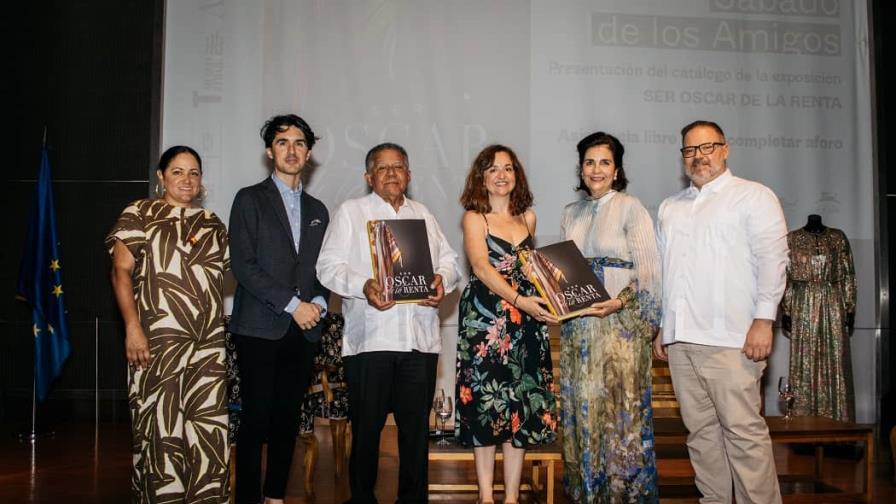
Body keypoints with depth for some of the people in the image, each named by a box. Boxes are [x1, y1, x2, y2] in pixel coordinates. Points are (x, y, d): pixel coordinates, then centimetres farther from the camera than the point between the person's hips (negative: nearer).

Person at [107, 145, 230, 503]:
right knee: (160, 428, 0)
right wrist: (132, 327, -12)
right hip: (159, 341, -4)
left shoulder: (211, 223, 17)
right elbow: (121, 272, -3)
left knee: (210, 430, 1)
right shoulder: (139, 214, 4)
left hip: (210, 344, 4)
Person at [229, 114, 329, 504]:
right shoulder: (250, 199, 1)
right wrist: (293, 304, -13)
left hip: (303, 330, 5)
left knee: (288, 419, 8)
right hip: (259, 327, -4)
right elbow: (243, 265, -8)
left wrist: (319, 303, -3)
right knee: (256, 419, -4)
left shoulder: (317, 210, 16)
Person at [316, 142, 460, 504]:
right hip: (369, 338, -3)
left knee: (417, 426, 7)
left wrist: (442, 279, -5)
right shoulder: (350, 212, 7)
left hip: (420, 338, 4)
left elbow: (449, 259, 18)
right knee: (366, 426, 2)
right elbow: (329, 266, -1)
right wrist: (362, 286, -18)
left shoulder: (423, 215, 21)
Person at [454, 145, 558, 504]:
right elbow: (481, 268, -13)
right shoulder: (474, 218, -1)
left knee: (523, 401, 3)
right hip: (484, 317, -4)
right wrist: (519, 299, -25)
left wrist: (531, 302, 7)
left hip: (526, 317, 4)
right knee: (485, 399, -1)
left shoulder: (527, 216, 13)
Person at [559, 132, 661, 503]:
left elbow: (648, 270, -9)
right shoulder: (571, 213, 14)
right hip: (577, 325, 5)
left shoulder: (630, 208, -3)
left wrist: (620, 302, -22)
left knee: (621, 412, -2)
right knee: (582, 410, 8)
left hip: (620, 323, -5)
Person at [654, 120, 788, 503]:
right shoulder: (670, 208, 20)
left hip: (730, 339, -6)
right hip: (680, 339, 6)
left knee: (743, 429, -8)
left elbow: (772, 259, -5)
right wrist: (661, 328, 17)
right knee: (701, 430, 9)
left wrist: (763, 319, -13)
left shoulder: (754, 196, 4)